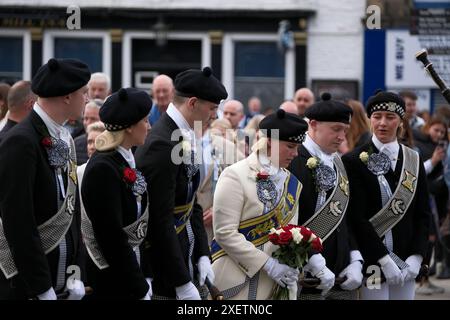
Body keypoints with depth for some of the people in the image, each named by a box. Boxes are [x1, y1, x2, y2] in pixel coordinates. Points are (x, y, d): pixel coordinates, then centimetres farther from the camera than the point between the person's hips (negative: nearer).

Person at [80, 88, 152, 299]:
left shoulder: (128, 161, 8)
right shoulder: (102, 169, -18)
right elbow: (110, 236, -19)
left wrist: (145, 278, 8)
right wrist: (140, 290, -16)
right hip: (109, 284, -8)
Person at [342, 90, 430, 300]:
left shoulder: (413, 161, 10)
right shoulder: (354, 162, -4)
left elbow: (423, 214, 10)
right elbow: (357, 218, -10)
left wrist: (416, 257, -4)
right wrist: (385, 260, -16)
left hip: (407, 265, 5)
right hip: (373, 264, -5)